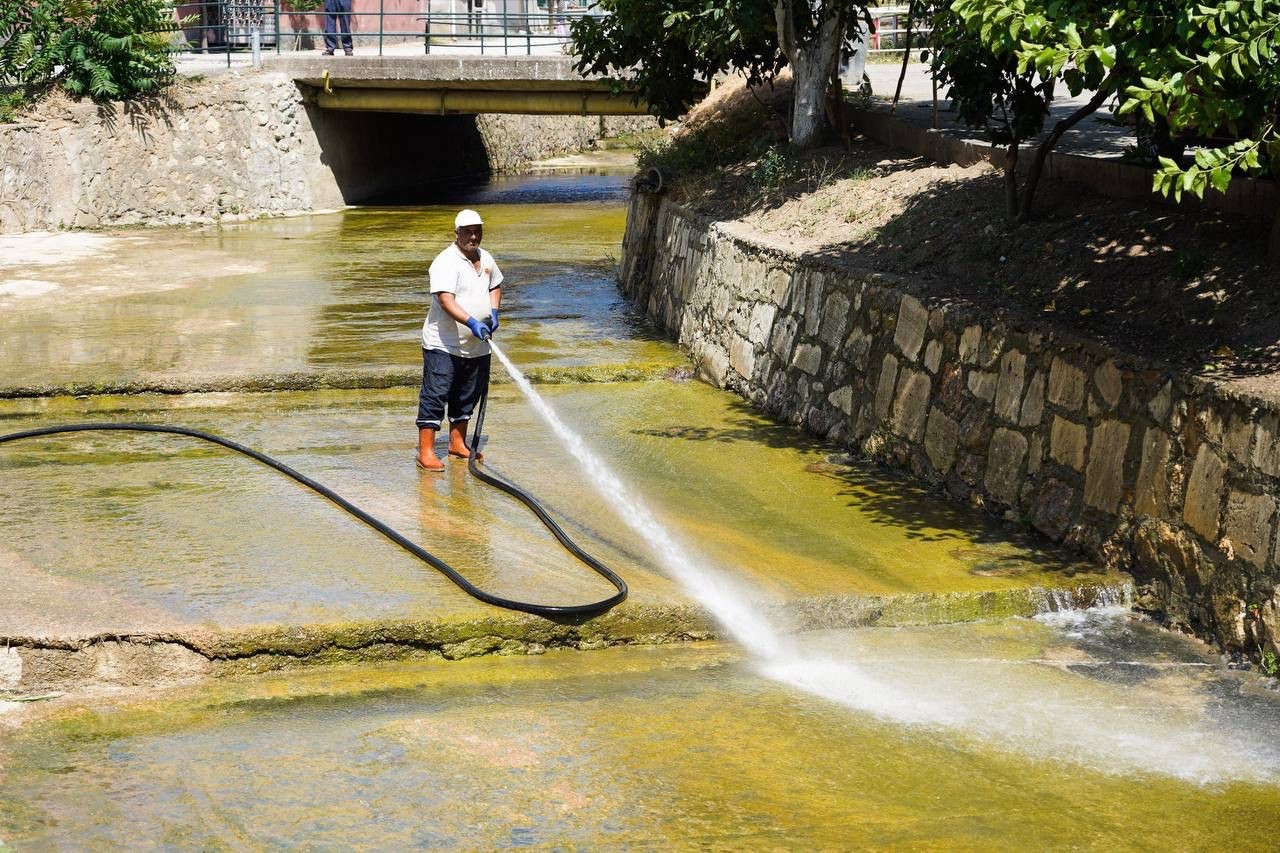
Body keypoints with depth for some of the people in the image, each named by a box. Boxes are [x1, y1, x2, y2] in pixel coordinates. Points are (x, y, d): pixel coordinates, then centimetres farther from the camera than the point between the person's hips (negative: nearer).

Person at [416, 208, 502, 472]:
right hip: (443, 344, -8)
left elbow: (495, 286, 27)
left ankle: (457, 443, 31)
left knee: (467, 397, 16)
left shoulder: (485, 259, 9)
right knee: (435, 396, -8)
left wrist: (494, 312, 8)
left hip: (476, 346, 8)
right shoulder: (446, 263, -17)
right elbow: (446, 301, -28)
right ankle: (426, 452, -7)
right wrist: (472, 323, -39)